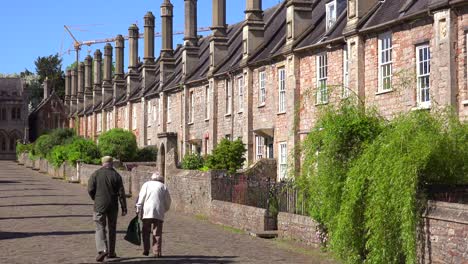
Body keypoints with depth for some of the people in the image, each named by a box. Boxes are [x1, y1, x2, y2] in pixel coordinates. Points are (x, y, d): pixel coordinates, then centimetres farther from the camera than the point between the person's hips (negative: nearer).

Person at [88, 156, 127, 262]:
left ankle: (102, 250, -20)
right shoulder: (116, 175, -2)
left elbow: (90, 190, -5)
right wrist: (124, 208, -1)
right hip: (113, 206, 1)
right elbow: (121, 193, -5)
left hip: (99, 205, -1)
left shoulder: (95, 174, -2)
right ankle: (111, 252, 20)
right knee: (112, 229, 14)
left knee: (100, 228, 0)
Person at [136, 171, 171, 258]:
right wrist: (164, 210, 28)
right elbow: (168, 201, 14)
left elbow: (141, 197, 2)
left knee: (146, 232, 11)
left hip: (146, 212, 0)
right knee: (157, 233, 1)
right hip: (158, 213, 0)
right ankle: (157, 252, -5)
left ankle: (146, 250, 10)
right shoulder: (163, 186, 13)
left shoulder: (146, 184, 12)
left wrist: (138, 209, 0)